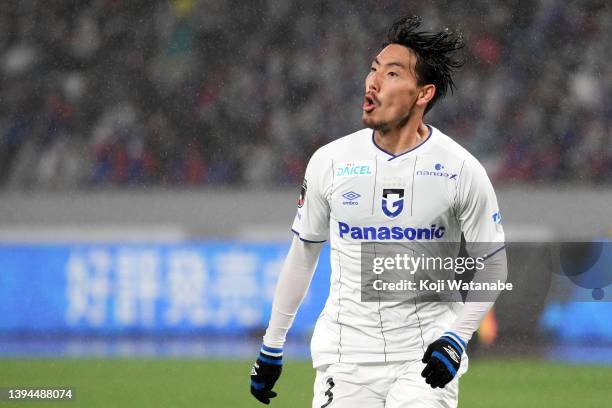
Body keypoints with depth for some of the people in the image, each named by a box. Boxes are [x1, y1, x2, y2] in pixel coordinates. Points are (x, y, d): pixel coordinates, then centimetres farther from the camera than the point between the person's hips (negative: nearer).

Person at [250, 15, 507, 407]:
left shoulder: (461, 169, -5)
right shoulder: (330, 161, 1)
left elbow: (493, 262, 3)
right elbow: (303, 253, 12)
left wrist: (457, 338, -9)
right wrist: (272, 347, 14)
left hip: (425, 359, -2)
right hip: (345, 357, 2)